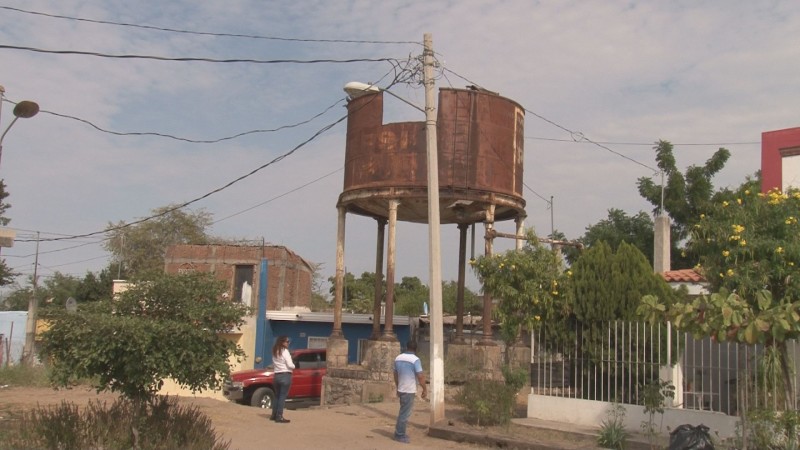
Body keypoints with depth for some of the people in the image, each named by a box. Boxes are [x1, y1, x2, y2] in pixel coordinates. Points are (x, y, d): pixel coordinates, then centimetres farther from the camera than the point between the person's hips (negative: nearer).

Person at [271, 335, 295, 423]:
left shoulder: (275, 352, 12)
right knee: (282, 396, -5)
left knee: (277, 396, 16)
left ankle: (274, 415, 21)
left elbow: (273, 364, 14)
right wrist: (293, 366, 5)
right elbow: (290, 365, -14)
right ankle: (279, 417, -7)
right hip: (285, 375, -7)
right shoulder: (285, 351, -12)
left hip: (277, 375, 7)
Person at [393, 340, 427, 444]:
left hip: (401, 389, 7)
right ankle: (400, 435, 5)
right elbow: (420, 376, -18)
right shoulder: (415, 359, -14)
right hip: (410, 390, -7)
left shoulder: (398, 358, 7)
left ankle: (399, 432, 23)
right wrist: (425, 389, -7)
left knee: (403, 412, 18)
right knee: (405, 413, 0)